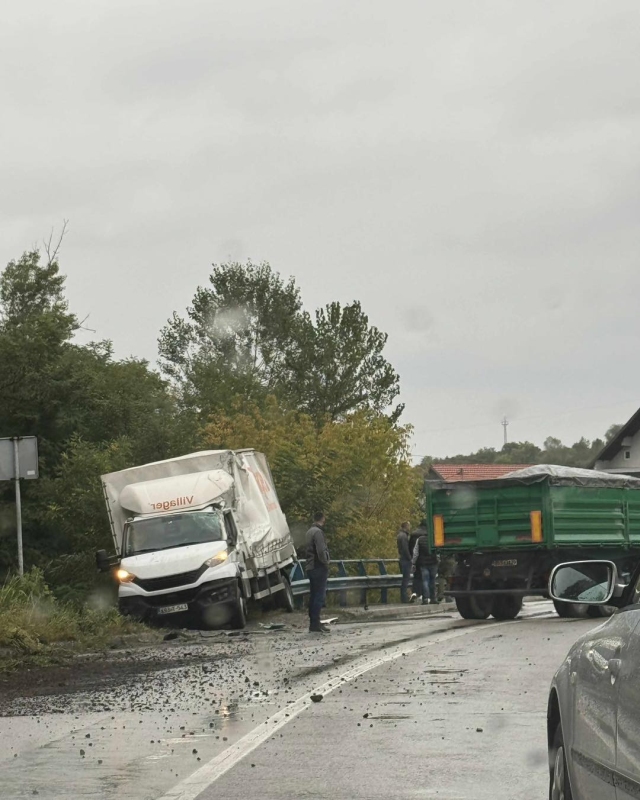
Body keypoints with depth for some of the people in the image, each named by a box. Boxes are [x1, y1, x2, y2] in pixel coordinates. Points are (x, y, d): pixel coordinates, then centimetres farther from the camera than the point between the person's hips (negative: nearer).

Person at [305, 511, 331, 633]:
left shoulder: (310, 531, 15)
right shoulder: (318, 532, -15)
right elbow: (321, 551, -23)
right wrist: (326, 563, -8)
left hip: (310, 567, 10)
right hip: (318, 568, -10)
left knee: (314, 596, 13)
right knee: (319, 596, -8)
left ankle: (314, 623, 17)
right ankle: (315, 625, -11)